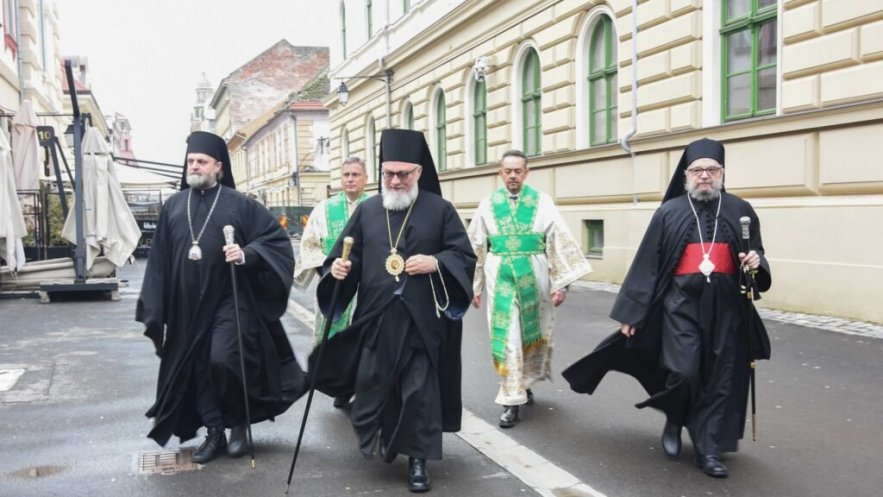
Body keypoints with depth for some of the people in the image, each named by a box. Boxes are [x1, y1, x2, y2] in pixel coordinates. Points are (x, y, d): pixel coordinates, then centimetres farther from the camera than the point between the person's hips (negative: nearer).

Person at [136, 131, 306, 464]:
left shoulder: (238, 203, -2)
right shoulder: (173, 206, 9)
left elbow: (276, 237, -4)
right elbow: (159, 259, 10)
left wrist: (246, 254, -22)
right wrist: (154, 309, 6)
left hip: (229, 300, -4)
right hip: (188, 305, 4)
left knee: (222, 360, -16)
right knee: (197, 367, 8)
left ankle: (239, 422, 10)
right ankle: (215, 433, 23)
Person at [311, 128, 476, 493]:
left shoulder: (439, 209, 1)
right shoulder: (367, 210, 8)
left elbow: (465, 256, 1)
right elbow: (348, 253, 9)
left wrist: (435, 263, -17)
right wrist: (338, 267, -14)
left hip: (421, 321, -2)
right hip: (375, 318, 3)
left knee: (419, 389, 2)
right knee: (372, 385, 9)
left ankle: (417, 458, 15)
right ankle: (383, 440, 35)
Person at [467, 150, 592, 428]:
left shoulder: (541, 202, 0)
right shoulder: (488, 204, 3)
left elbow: (560, 241, -3)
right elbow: (475, 246, 7)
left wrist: (561, 282, -10)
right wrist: (474, 284, 6)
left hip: (534, 276, 0)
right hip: (501, 278, 0)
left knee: (533, 334, 13)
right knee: (506, 338, -2)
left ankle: (525, 382, 38)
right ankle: (511, 401, 5)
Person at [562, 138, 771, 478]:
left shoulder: (741, 211, 6)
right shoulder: (669, 212, 1)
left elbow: (756, 255, 13)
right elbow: (647, 264, 0)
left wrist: (756, 263, -13)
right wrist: (631, 311, -3)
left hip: (726, 306, 2)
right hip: (681, 302, -2)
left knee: (719, 379, 4)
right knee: (682, 372, -11)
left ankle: (708, 449, 17)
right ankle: (674, 421, 21)